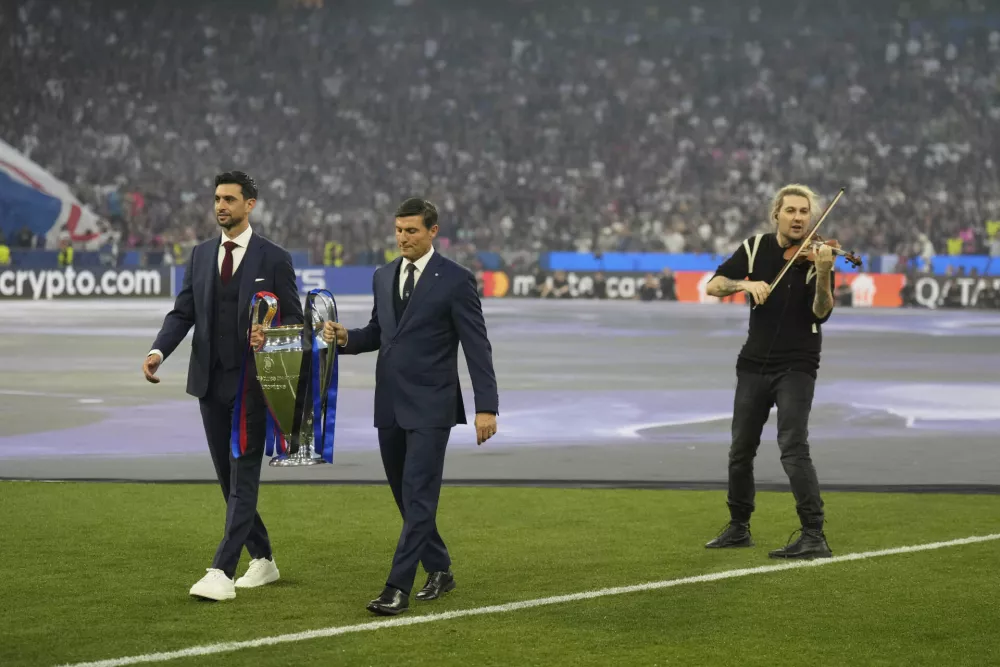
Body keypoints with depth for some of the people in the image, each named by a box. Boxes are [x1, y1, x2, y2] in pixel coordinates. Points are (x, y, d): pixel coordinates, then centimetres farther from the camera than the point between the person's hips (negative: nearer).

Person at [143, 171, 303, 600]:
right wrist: (159, 351, -12)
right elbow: (182, 312, 6)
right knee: (228, 479, 12)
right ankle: (262, 561, 26)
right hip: (211, 382, 6)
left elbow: (294, 319, -2)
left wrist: (271, 338, -24)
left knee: (243, 477, -9)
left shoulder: (274, 259, -3)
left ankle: (222, 572, -15)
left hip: (252, 384, -6)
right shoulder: (201, 255, 10)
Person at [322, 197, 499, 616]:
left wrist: (486, 407, -14)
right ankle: (439, 570, 27)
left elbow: (477, 346, -8)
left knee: (418, 498, -10)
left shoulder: (455, 280, -8)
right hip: (390, 406, 7)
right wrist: (345, 338, -2)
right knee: (405, 496, 12)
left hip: (430, 407, -7)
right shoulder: (383, 276, 11)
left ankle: (398, 588, -12)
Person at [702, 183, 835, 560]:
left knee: (793, 447, -19)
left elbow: (821, 313, -20)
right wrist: (745, 284, -24)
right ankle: (738, 528, 30)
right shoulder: (756, 248, 2)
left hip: (796, 367, -5)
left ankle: (814, 536, -19)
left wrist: (823, 274, -37)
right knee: (741, 450, 13)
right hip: (754, 364, 5)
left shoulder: (815, 256, -9)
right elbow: (714, 286, -4)